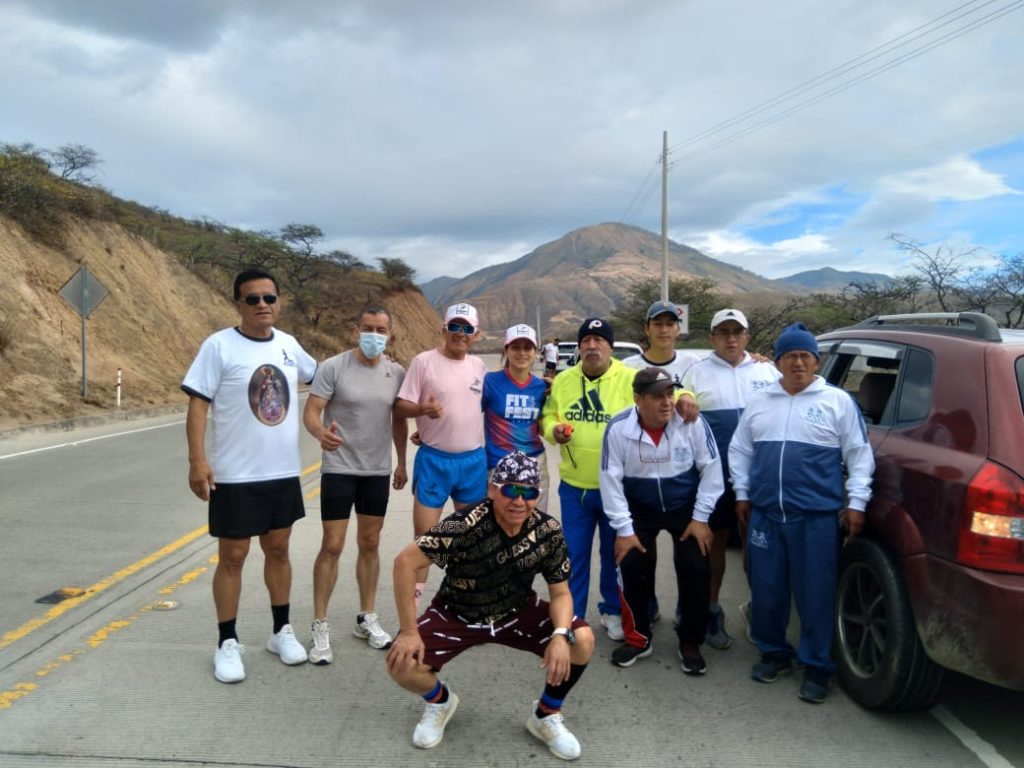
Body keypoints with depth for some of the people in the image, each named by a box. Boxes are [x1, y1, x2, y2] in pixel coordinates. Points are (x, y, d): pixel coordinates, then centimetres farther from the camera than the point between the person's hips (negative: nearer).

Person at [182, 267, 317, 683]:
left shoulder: (288, 344, 5)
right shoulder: (219, 345, -11)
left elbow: (315, 372, 25)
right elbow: (197, 403, -12)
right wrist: (197, 460, -19)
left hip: (284, 472, 5)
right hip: (235, 476, -5)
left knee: (278, 550, 16)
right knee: (232, 557, 6)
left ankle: (281, 631, 31)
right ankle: (228, 643, 21)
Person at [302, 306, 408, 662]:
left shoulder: (397, 373, 2)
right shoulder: (333, 367, -11)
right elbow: (310, 412, -16)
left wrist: (402, 462, 15)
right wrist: (321, 433, -38)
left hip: (378, 471, 4)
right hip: (339, 469, -4)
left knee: (370, 545, 14)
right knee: (332, 546, -1)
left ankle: (367, 618, 28)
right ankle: (320, 626, 13)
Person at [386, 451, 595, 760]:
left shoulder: (549, 531, -18)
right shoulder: (464, 526, -31)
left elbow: (560, 592, -9)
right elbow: (405, 562, -28)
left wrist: (561, 634, -29)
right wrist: (409, 632, -26)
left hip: (518, 612, 2)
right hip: (457, 614, -2)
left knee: (582, 641, -18)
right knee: (401, 664, -21)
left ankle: (546, 715, 11)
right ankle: (440, 701, 17)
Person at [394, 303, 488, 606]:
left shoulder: (479, 366, 7)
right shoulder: (424, 361, -7)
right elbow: (400, 407, -10)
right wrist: (424, 409, -29)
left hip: (474, 460, 5)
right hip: (433, 460, -4)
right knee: (424, 534, 0)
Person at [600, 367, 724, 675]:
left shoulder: (693, 423, -22)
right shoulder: (618, 429, -21)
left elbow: (711, 469, -12)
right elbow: (611, 480, -15)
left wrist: (700, 517, -11)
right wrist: (624, 529, -14)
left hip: (685, 508, 0)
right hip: (639, 509, 0)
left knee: (696, 570, -7)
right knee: (631, 567, -7)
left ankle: (690, 643, 16)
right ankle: (638, 639, 16)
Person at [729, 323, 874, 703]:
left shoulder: (838, 401, 1)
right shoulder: (758, 401, 10)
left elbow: (859, 454, 2)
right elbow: (740, 450, 15)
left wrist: (856, 502, -3)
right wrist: (742, 493, 10)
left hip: (817, 516, -3)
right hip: (765, 513, 3)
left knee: (815, 594, 3)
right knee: (766, 589, 11)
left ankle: (816, 667, 18)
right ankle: (773, 652, 30)